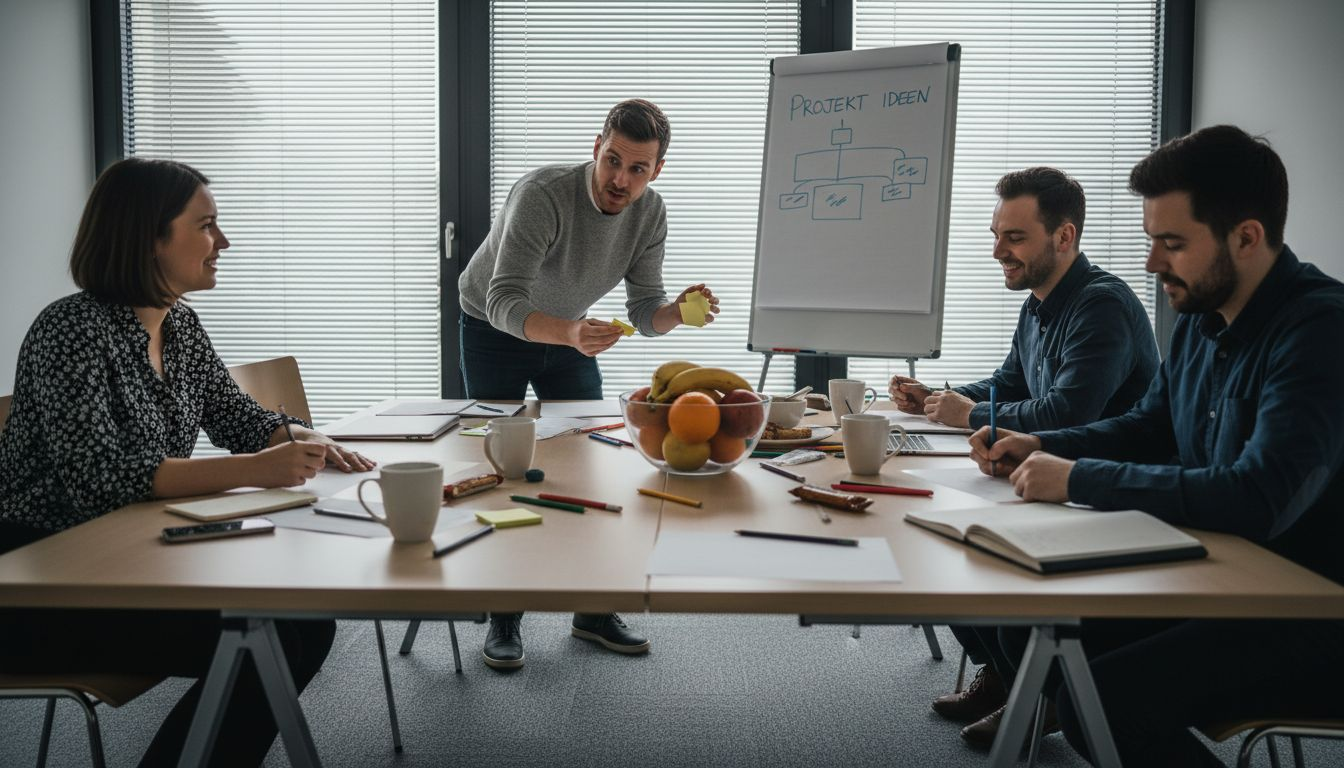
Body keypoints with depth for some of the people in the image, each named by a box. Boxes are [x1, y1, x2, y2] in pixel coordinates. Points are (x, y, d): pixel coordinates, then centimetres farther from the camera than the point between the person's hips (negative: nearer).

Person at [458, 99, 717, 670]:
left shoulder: (649, 213, -16)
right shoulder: (543, 194, -34)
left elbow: (644, 314, -13)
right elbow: (504, 304, -42)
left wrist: (679, 311, -36)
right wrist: (569, 334, -60)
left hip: (568, 330, 5)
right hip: (493, 328, -5)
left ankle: (593, 610, 10)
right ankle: (504, 619, 5)